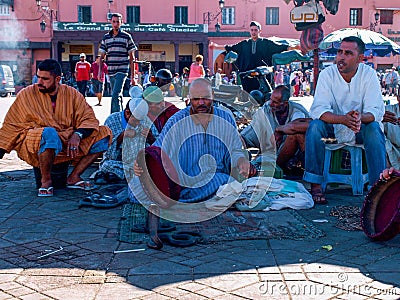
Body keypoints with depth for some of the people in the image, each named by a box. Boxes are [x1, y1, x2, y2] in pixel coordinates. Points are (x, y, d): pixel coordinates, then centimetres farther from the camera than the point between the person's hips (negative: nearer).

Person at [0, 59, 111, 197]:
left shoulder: (72, 94, 6)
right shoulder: (26, 95, 1)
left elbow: (89, 119, 1)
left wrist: (77, 135, -20)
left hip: (69, 142, 4)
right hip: (34, 147, -4)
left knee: (103, 134, -11)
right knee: (49, 133, -39)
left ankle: (74, 177, -6)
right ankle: (46, 180, -17)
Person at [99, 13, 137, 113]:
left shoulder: (127, 37, 2)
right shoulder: (106, 37, 12)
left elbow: (131, 58, 3)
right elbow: (102, 56, 14)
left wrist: (133, 76, -1)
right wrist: (100, 70, -1)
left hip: (122, 70, -4)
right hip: (111, 71, 4)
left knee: (115, 95, -19)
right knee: (116, 96, 12)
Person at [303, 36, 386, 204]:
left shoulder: (368, 74, -10)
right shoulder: (327, 74, -11)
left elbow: (376, 110, -18)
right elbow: (318, 110, -23)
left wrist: (360, 118, -42)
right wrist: (343, 119, -42)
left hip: (361, 128, 0)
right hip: (333, 128, 0)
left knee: (374, 128, -31)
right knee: (314, 126, -29)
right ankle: (315, 185, -25)